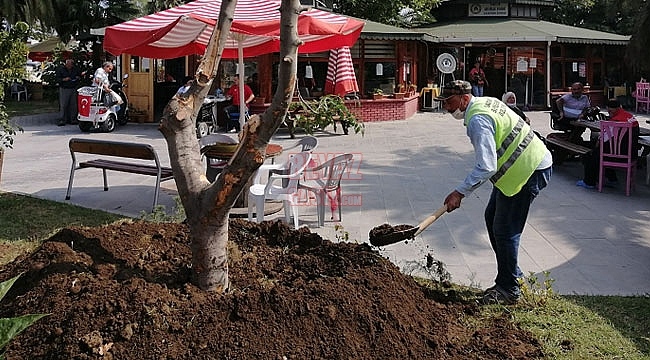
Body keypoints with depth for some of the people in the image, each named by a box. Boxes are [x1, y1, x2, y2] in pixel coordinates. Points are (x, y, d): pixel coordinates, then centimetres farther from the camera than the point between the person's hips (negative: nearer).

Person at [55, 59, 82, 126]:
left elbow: (80, 75, 23)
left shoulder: (76, 69, 9)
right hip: (64, 89, -3)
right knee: (63, 105, -7)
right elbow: (57, 79, -2)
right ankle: (62, 120, -4)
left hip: (74, 89, 3)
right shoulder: (60, 69, 1)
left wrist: (78, 77, 1)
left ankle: (73, 119, 8)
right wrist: (64, 79, -18)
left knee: (73, 105, 1)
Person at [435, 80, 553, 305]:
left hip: (529, 171, -11)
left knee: (505, 230, -4)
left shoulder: (478, 120, -24)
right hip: (525, 166, 11)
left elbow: (486, 168, -29)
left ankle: (509, 290, 9)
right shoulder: (486, 102, 8)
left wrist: (460, 193, -24)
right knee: (492, 218, 17)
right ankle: (512, 276, 27)